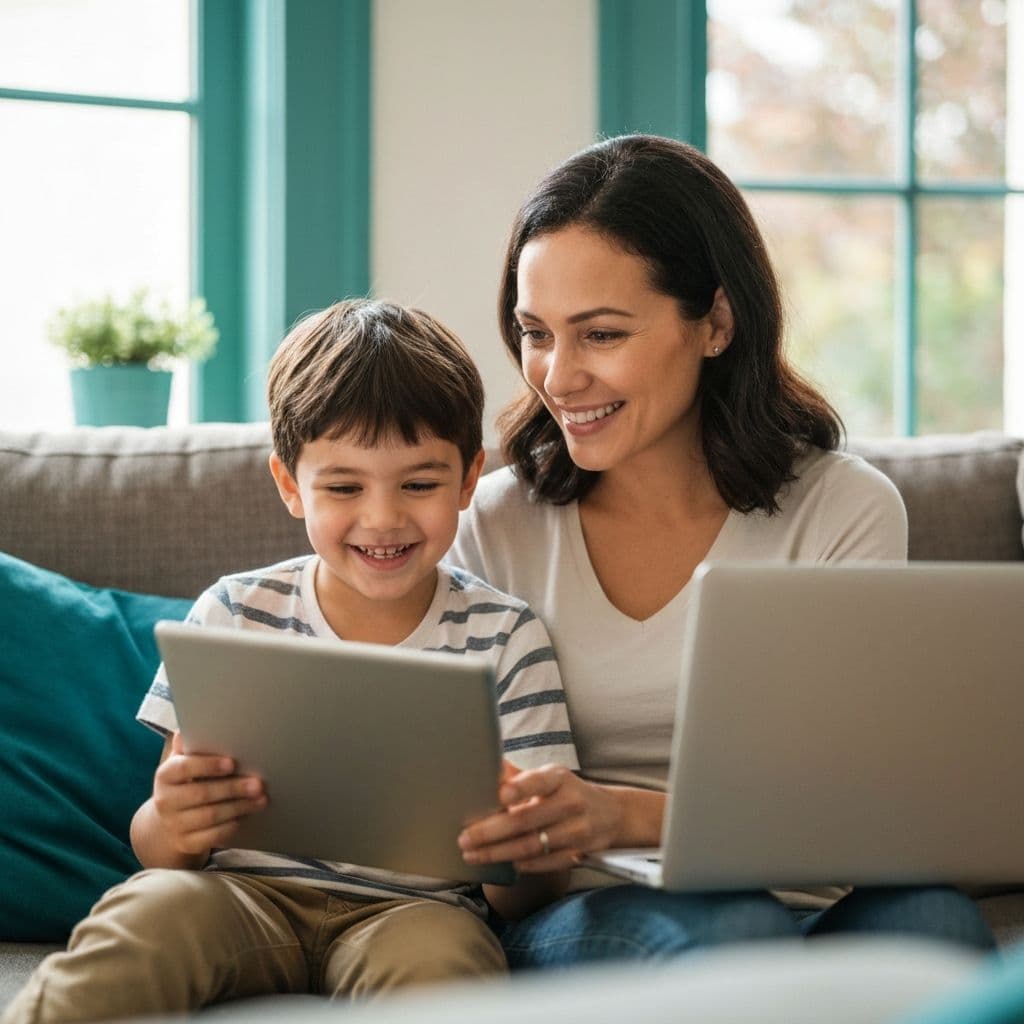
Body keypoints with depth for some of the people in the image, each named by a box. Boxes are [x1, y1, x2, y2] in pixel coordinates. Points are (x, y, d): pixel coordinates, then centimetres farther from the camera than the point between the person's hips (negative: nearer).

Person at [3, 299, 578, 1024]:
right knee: (149, 908, -31)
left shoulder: (506, 638, 3)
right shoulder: (233, 614, 6)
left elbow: (532, 894, 0)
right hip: (249, 892, 1)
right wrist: (171, 828, -21)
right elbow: (158, 848, 5)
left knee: (437, 953, -36)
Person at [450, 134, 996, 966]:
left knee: (929, 916, -35)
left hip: (799, 904, 1)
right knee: (732, 928, -36)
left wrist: (628, 817, -25)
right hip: (579, 919, 0)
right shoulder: (496, 526, 7)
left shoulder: (847, 513, 3)